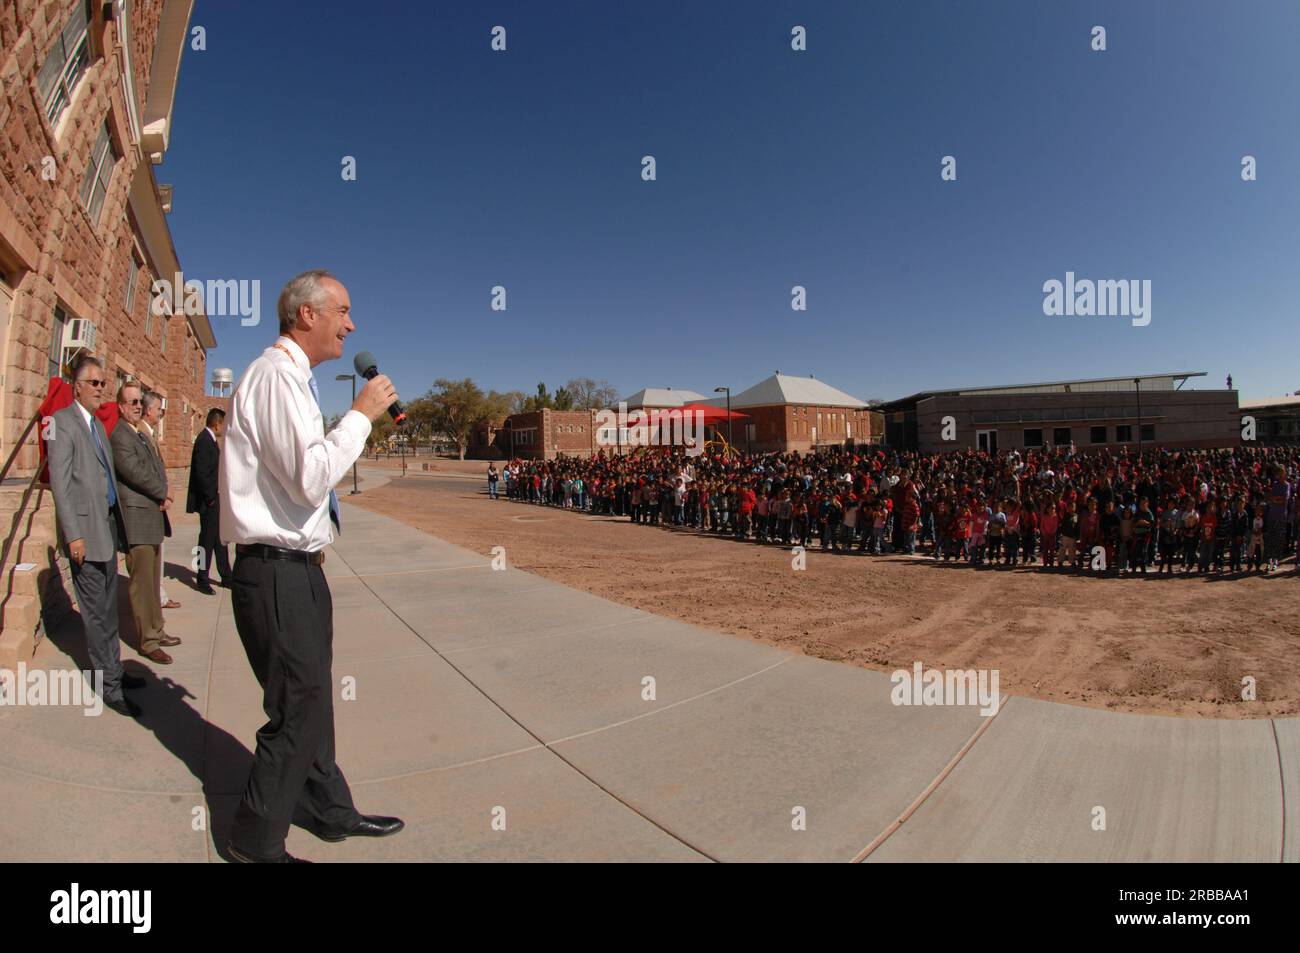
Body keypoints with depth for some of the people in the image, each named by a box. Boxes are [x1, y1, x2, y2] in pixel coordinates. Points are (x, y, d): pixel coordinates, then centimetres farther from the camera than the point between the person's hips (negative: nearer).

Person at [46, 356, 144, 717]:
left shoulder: (98, 425, 16)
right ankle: (109, 685, 5)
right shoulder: (63, 421, -8)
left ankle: (114, 669, 25)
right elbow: (59, 482, -13)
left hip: (108, 527, 8)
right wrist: (73, 534, -17)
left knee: (108, 607, 15)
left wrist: (114, 522, 14)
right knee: (96, 612, -2)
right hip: (85, 530, -8)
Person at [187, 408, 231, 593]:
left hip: (214, 499, 10)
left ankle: (226, 576, 24)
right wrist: (211, 498, -17)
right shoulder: (204, 441, -17)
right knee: (207, 540, 1)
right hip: (208, 501, -10)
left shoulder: (210, 440, 13)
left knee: (220, 538, 15)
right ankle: (202, 580, 12)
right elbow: (201, 473, -23)